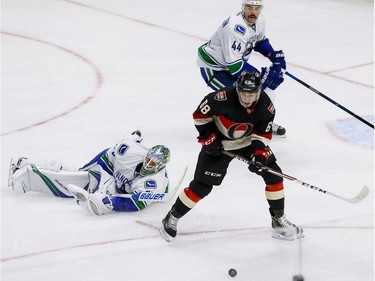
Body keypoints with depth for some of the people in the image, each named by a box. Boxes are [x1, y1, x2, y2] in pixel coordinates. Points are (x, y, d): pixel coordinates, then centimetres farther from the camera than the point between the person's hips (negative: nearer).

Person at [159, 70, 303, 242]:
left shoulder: (266, 106, -21)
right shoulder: (223, 98, -33)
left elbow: (263, 134, -11)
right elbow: (200, 114, -18)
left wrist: (260, 154, -26)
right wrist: (208, 138, -17)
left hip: (248, 142, 4)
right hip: (218, 144, -4)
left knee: (273, 175, -4)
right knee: (202, 186, -5)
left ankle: (278, 220, 12)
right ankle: (172, 218, 14)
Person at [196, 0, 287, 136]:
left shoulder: (259, 20, -7)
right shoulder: (235, 27, -35)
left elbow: (260, 41, 16)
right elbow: (234, 65, -36)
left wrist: (274, 55, -1)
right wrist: (263, 76, -35)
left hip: (234, 62, 9)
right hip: (212, 67, -9)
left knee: (266, 86, 8)